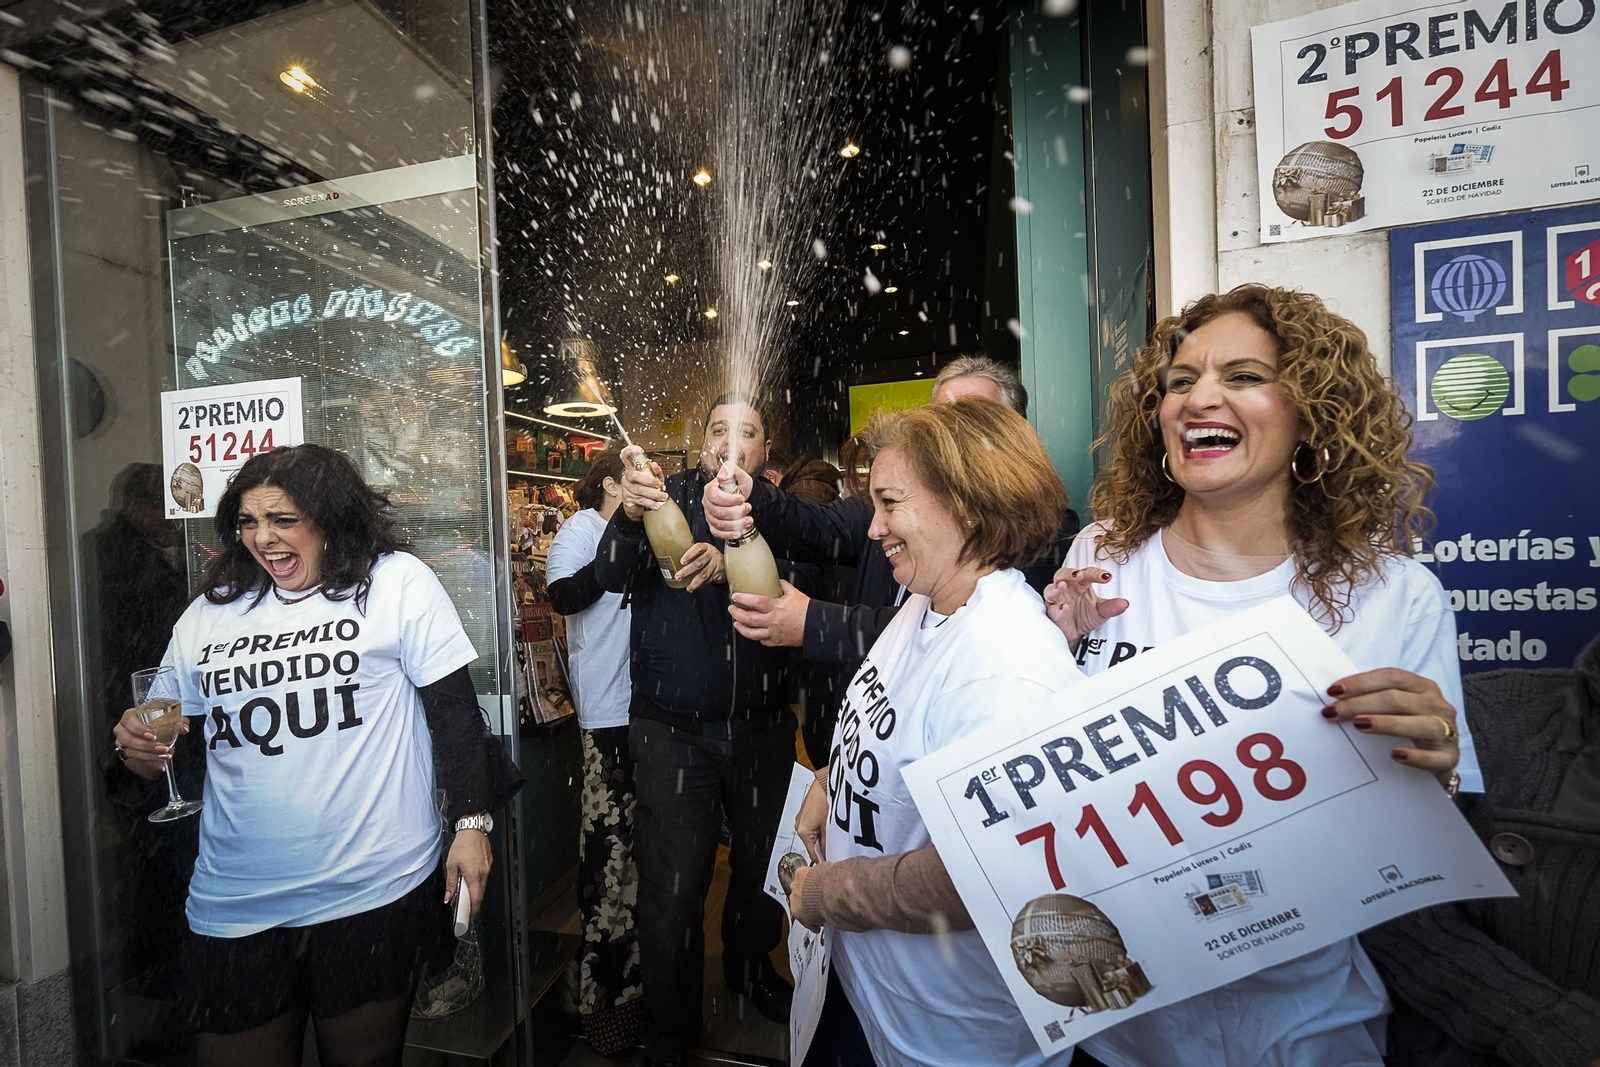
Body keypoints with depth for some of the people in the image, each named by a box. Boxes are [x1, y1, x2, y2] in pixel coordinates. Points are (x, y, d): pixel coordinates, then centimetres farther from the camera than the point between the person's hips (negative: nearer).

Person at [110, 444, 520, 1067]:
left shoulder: (398, 583, -6)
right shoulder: (207, 614, 7)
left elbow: (455, 709, -6)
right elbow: (169, 743, 16)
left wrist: (471, 823, -8)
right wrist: (138, 747, -7)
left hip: (375, 897, -3)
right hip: (234, 912, 4)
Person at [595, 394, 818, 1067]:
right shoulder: (671, 497, -1)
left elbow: (803, 585, -16)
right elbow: (613, 576, -14)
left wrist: (731, 563, -34)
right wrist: (630, 515, -34)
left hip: (763, 727, 2)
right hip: (673, 730, -2)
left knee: (763, 866, 19)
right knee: (671, 889, 5)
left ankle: (751, 970, 48)